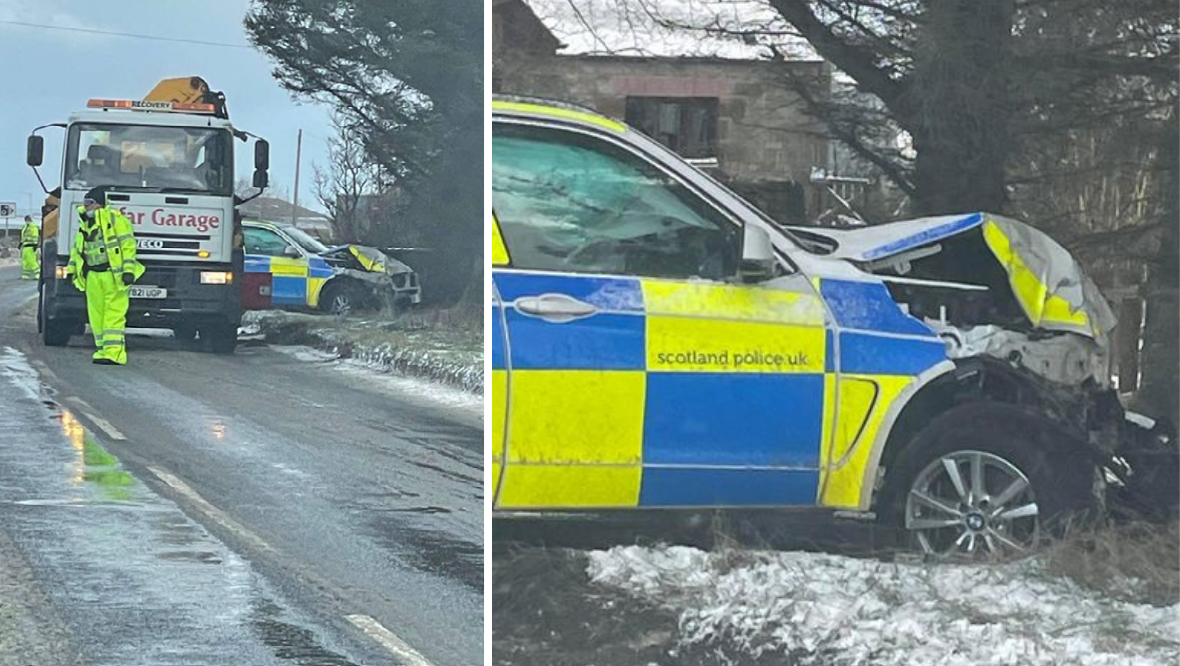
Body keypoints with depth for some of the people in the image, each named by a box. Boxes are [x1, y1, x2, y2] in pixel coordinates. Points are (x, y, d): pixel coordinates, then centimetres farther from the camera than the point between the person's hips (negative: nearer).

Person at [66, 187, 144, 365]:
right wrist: (71, 269, 24)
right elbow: (77, 249, 28)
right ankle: (103, 349, 13)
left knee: (113, 314, -10)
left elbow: (127, 244, -10)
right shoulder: (84, 224, 18)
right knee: (96, 314, 7)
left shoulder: (115, 219, -6)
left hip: (113, 274, -8)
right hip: (93, 275, 8)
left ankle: (114, 352, -14)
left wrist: (128, 269, -16)